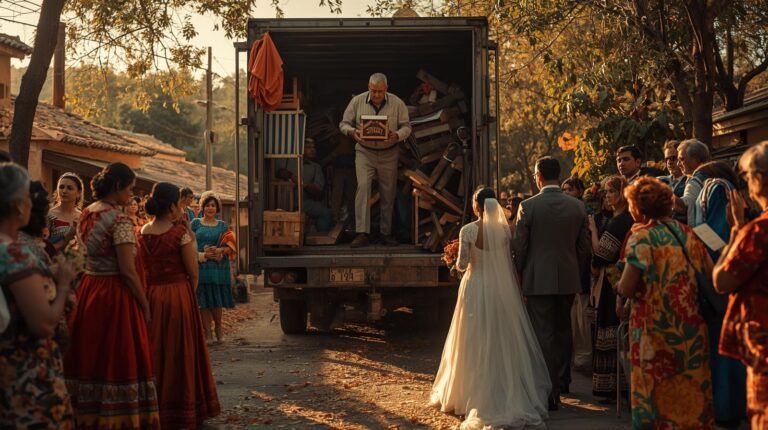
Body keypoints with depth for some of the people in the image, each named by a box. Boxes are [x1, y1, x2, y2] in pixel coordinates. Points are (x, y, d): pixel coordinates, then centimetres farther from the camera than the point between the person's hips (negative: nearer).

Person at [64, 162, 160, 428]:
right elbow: (128, 271, -18)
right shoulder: (120, 220, -16)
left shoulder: (85, 214, 8)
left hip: (87, 290, 8)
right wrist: (145, 306, -9)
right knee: (118, 361, 1)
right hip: (114, 295, -8)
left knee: (90, 356, 14)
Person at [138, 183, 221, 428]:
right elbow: (192, 272, -11)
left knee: (155, 351, 14)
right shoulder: (179, 232, -12)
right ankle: (182, 410, 14)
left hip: (150, 296, 5)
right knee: (179, 351, 6)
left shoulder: (143, 232, 2)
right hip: (178, 295, -5)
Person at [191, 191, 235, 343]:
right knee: (203, 302, -1)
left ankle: (218, 328, 18)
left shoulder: (222, 225, 12)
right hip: (201, 267, 0)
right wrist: (203, 255, -13)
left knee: (216, 301, -2)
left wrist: (219, 251, -14)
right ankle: (207, 333, 5)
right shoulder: (195, 223, 9)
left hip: (219, 267, 1)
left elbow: (229, 247, 7)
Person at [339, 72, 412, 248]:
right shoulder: (357, 101, 0)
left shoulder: (397, 103, 1)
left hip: (389, 154, 1)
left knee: (388, 193, 6)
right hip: (365, 152, -1)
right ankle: (362, 233, -20)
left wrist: (397, 136, -20)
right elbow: (344, 124, 6)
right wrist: (352, 132, -17)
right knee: (363, 186, -18)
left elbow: (406, 126, 2)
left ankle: (386, 233, 20)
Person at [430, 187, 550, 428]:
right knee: (502, 340, 12)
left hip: (475, 286, -2)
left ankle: (470, 394, 13)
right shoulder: (504, 229, -3)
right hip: (500, 288, 2)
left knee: (475, 341, 7)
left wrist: (457, 261, 12)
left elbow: (462, 264, -9)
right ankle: (506, 390, 18)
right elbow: (508, 260, 0)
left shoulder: (467, 231, -11)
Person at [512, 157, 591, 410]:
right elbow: (584, 246, 5)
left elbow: (519, 247, -7)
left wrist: (522, 275, 8)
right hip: (568, 279, 4)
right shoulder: (577, 207, 1)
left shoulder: (528, 206, -10)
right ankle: (563, 380, 36)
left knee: (544, 335, -1)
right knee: (563, 331, 21)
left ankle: (550, 394, -2)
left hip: (538, 280, -4)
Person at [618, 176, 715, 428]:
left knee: (655, 397, 5)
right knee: (692, 395, 12)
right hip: (692, 330, 5)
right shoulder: (686, 233, 5)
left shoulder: (642, 237, -11)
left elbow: (626, 289, -16)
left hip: (656, 331, -5)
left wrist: (620, 283, 6)